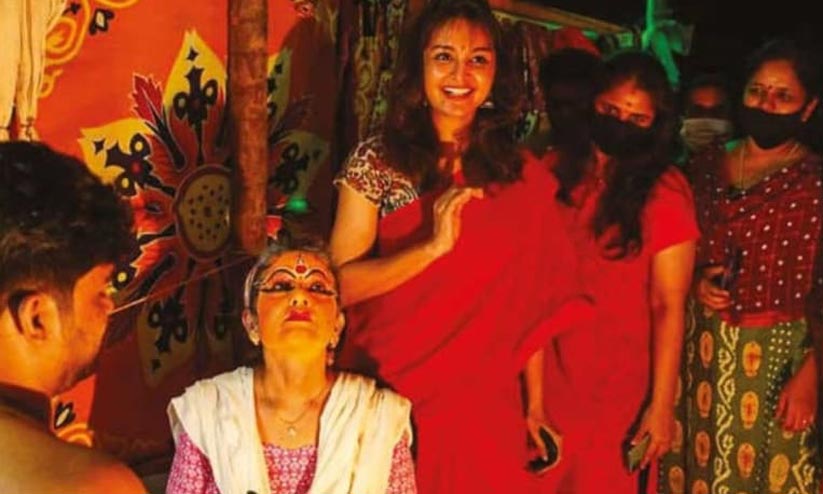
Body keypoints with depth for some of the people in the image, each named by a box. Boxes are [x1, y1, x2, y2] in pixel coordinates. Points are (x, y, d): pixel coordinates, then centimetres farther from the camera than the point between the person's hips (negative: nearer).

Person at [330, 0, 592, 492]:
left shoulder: (522, 178, 1)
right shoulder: (375, 161, -5)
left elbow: (530, 305, 5)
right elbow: (340, 283, -11)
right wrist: (434, 246, -23)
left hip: (485, 403, 2)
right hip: (390, 394, -1)